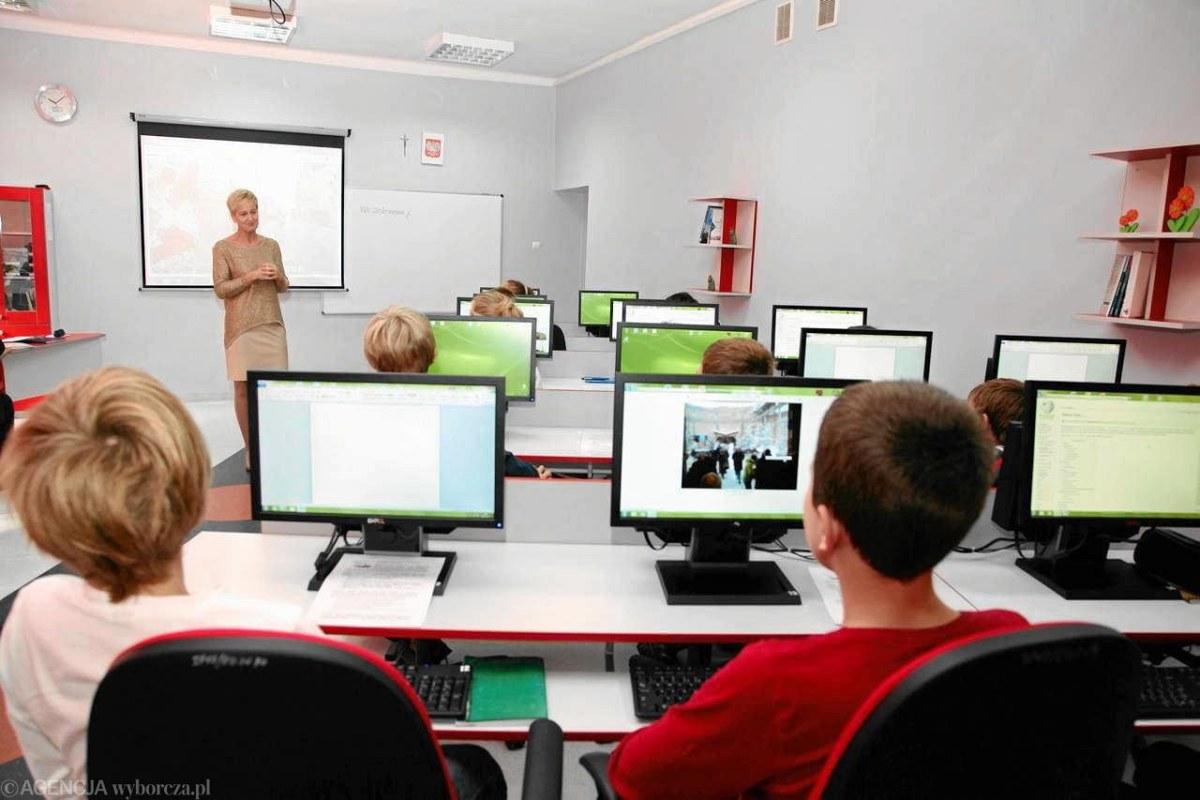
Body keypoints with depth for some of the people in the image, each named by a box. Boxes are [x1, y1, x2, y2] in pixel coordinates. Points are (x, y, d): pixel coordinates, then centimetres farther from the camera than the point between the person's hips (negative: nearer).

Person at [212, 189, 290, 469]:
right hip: (241, 327, -3)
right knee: (243, 387, 0)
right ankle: (250, 448, 10)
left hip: (272, 324, 3)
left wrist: (277, 276, -8)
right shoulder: (223, 248, -1)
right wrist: (252, 276, -15)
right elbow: (220, 288, -5)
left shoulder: (271, 245, 10)